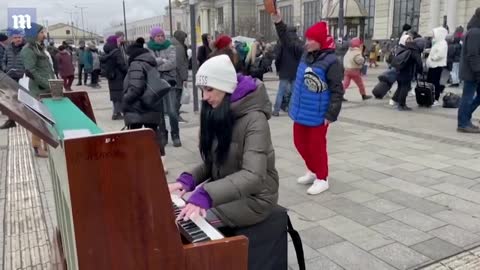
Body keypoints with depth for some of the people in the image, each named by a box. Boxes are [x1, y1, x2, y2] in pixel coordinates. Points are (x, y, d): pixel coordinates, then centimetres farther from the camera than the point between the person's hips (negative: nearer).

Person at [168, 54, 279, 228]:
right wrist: (188, 179, -13)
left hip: (254, 197, -7)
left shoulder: (254, 119, -22)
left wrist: (205, 196, -43)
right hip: (225, 190, 7)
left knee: (188, 222, -19)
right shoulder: (217, 114, 2)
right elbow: (213, 162, 6)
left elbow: (253, 175, -33)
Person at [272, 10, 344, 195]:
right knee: (300, 143, 18)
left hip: (317, 115, -8)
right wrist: (278, 22, 7)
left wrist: (331, 114, -21)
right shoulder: (306, 54, 6)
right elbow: (288, 42, 17)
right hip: (301, 111, 8)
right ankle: (313, 171, 37)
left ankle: (322, 179, 21)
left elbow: (337, 91, -17)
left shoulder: (331, 62, -17)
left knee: (316, 146, 3)